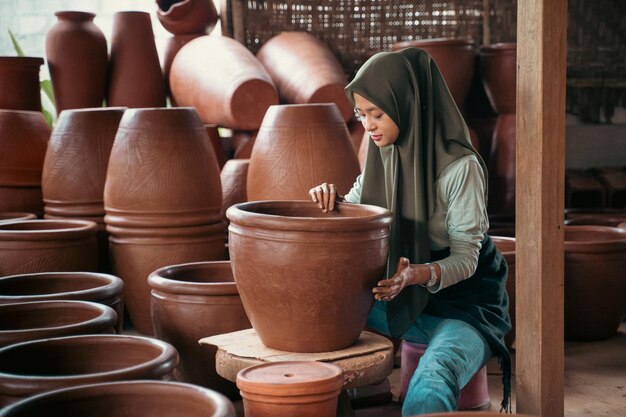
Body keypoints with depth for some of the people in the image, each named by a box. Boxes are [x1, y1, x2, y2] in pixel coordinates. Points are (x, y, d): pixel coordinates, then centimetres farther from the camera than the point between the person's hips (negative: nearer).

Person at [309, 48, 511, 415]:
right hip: (402, 299, 7)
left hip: (463, 305, -7)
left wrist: (418, 274, -37)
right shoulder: (385, 151, 1)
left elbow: (465, 258, -17)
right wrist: (332, 199, -13)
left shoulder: (459, 166, -19)